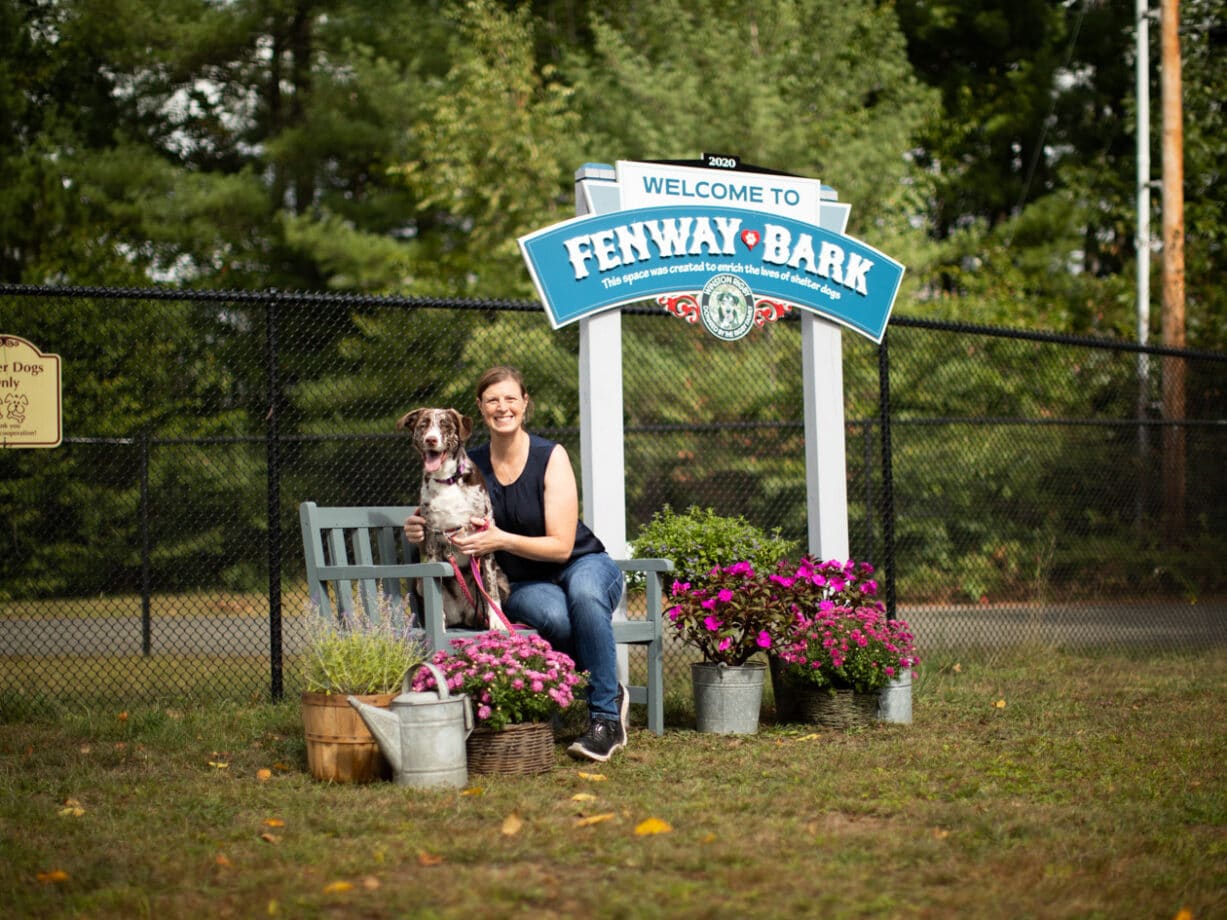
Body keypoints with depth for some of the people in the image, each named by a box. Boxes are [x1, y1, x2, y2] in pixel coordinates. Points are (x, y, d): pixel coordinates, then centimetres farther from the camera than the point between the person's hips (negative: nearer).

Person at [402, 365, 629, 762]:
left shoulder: (551, 457, -13)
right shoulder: (471, 465, -1)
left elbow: (561, 546, -16)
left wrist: (501, 540, -32)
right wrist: (420, 531, -15)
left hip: (584, 566, -2)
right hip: (522, 584, 2)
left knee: (584, 596, -41)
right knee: (554, 616, -38)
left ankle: (606, 717, -28)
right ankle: (612, 694, -13)